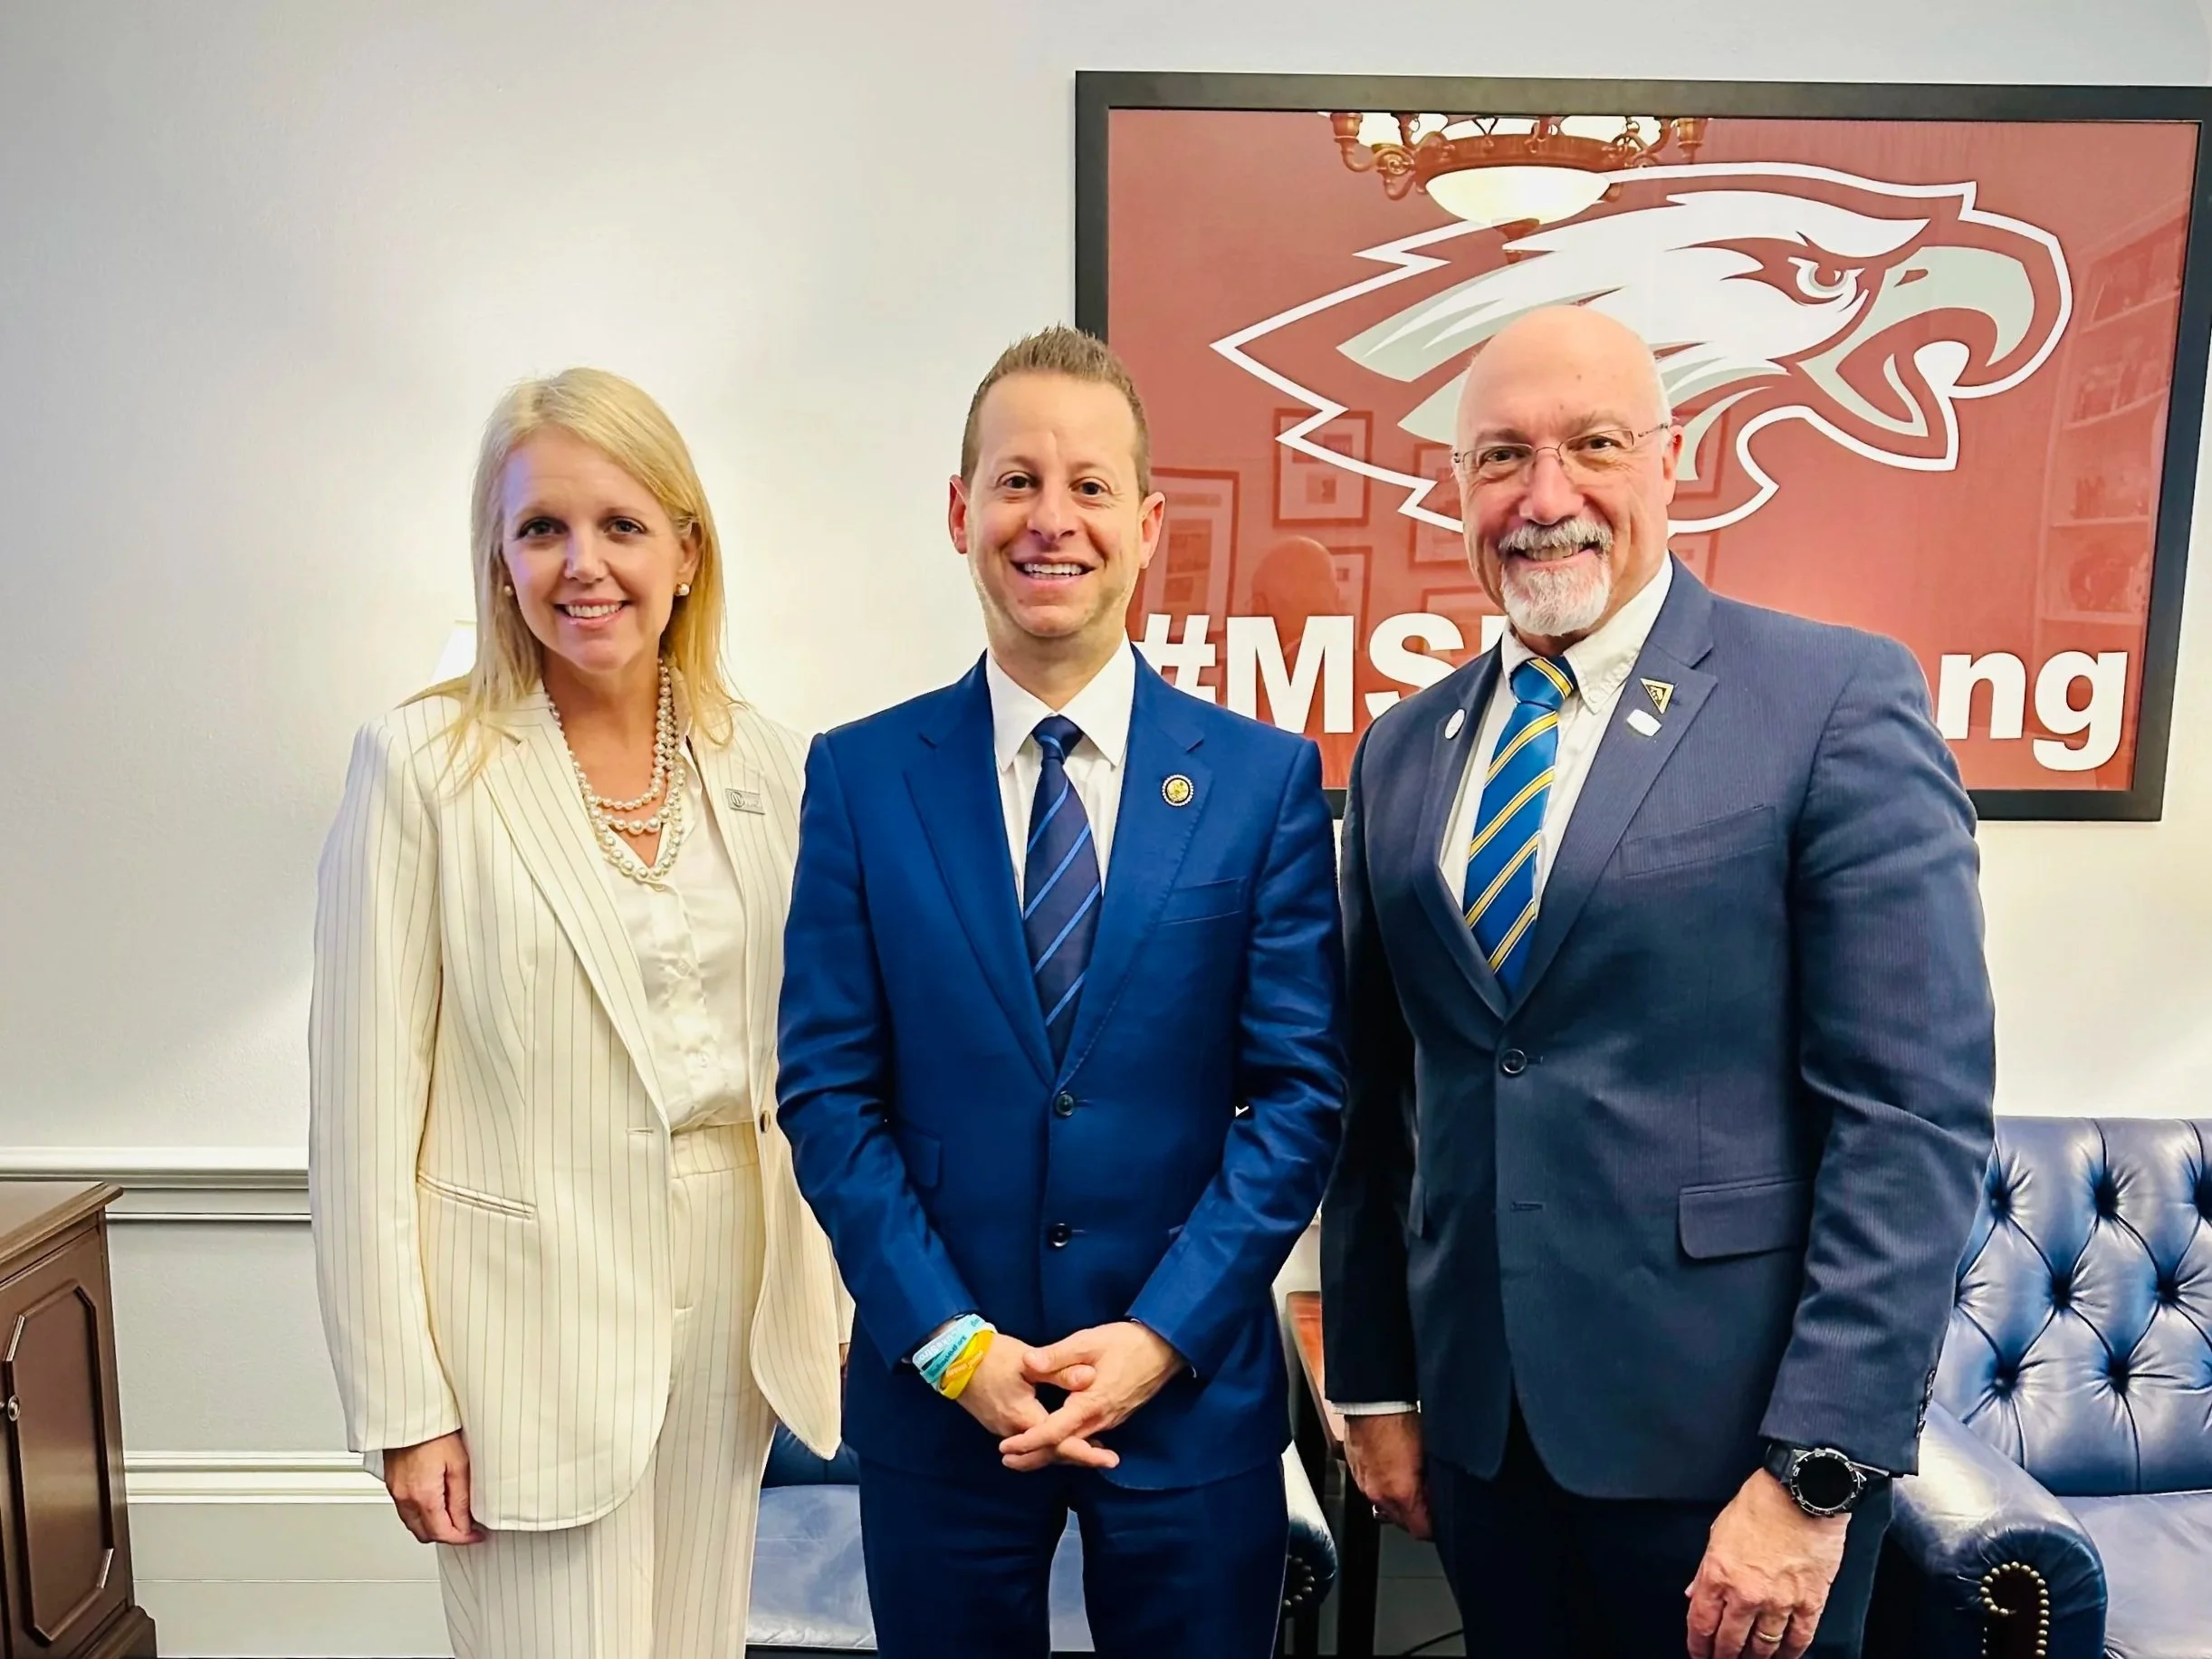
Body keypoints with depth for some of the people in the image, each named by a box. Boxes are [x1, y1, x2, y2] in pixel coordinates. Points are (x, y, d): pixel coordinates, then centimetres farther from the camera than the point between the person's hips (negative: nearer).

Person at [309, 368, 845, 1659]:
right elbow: (367, 1108, -8)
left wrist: (834, 1300, 7)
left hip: (737, 1293, 4)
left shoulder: (770, 763, 1)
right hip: (535, 1312, -3)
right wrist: (401, 1403, -7)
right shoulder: (425, 766, -9)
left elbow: (811, 1052, 7)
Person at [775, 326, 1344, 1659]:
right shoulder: (859, 778, -3)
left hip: (1194, 1389, 0)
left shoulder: (1267, 777, -4)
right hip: (936, 1396, 1)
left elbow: (1299, 1089, -4)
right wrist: (953, 1346, -10)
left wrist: (1161, 1333, -11)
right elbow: (829, 1093, -3)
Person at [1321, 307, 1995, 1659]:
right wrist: (1376, 1382, 9)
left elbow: (1917, 1117, -13)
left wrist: (1817, 1467, -15)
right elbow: (1381, 1104, 8)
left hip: (1726, 1432, -4)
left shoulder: (1838, 701, -9)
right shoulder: (1403, 753, 5)